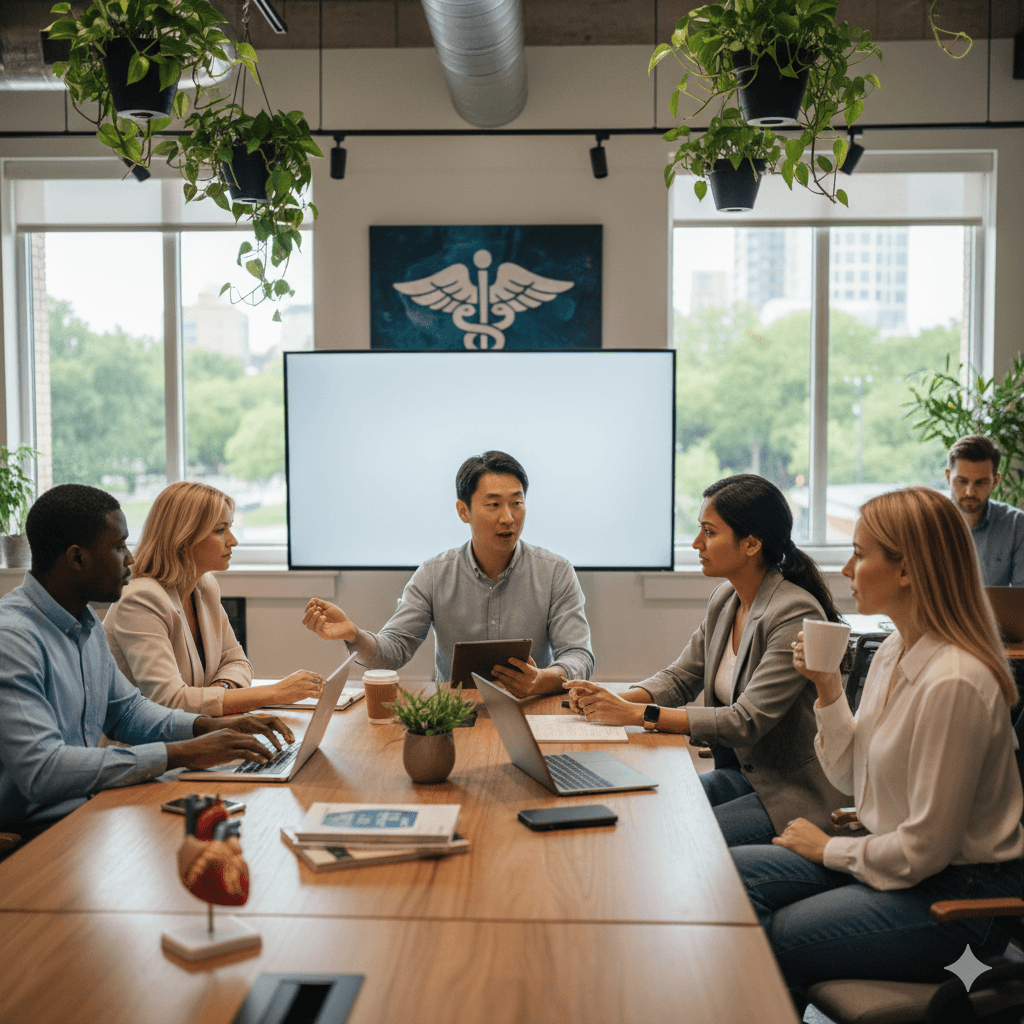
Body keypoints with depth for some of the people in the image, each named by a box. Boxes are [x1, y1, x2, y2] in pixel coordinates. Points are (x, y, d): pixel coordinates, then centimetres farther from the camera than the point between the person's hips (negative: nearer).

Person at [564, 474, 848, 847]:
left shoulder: (797, 616, -22)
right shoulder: (725, 600, 5)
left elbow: (746, 722, -27)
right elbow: (679, 677, 11)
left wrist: (637, 714, -27)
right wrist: (616, 700, -10)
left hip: (794, 793, -8)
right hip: (740, 774, 8)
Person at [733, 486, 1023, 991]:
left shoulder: (953, 683, -27)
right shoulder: (893, 651, 3)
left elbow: (926, 848, -23)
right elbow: (853, 776, 9)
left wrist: (831, 849, -8)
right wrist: (828, 689, -4)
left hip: (951, 891, -9)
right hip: (887, 852, 9)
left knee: (771, 941, -14)